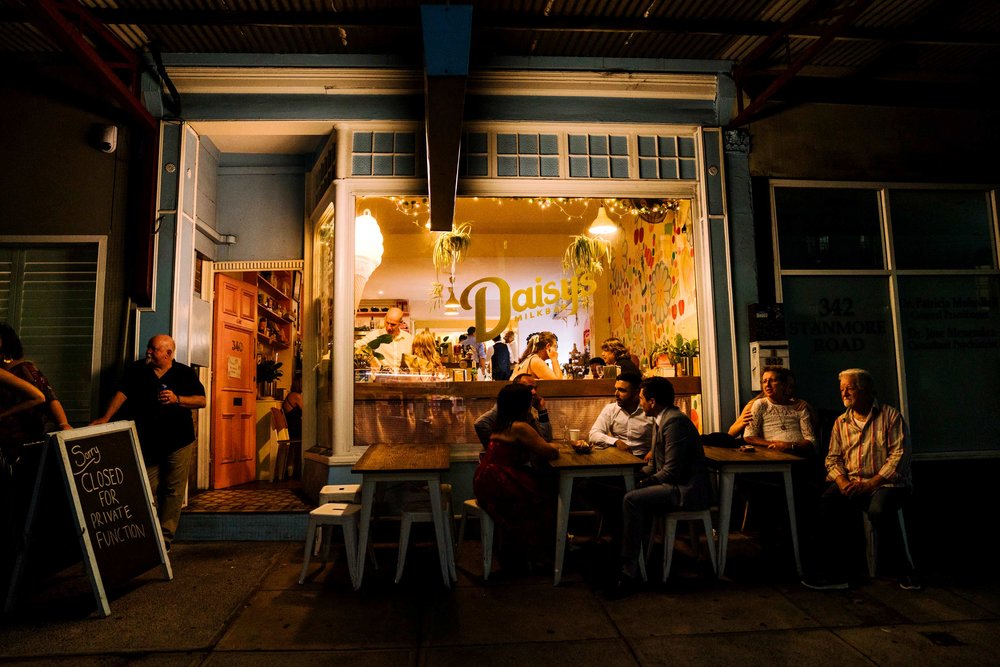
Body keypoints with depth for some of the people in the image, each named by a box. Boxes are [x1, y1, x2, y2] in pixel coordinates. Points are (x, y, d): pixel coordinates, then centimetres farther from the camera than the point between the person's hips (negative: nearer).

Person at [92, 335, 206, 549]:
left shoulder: (186, 373, 3)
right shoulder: (136, 370, 8)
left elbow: (201, 401, -1)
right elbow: (122, 393, -1)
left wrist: (177, 399, -16)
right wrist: (105, 418, -12)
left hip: (178, 442, -1)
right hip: (146, 443, 1)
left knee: (173, 491, 1)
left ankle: (165, 536, 9)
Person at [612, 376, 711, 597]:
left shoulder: (675, 421, -19)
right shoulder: (661, 420, 14)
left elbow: (671, 471, -23)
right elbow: (660, 464, 20)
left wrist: (646, 482, -10)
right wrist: (637, 473, 6)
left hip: (687, 490, -11)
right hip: (676, 484, 11)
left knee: (632, 500, -23)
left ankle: (629, 574, -18)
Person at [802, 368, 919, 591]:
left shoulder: (890, 415, 1)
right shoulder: (841, 422, 15)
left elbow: (900, 455, -8)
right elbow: (833, 458, 13)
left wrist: (870, 484, -16)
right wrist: (843, 482, -9)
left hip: (886, 483, -3)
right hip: (852, 484, 4)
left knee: (879, 509, -36)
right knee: (828, 501, -27)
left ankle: (903, 567, -8)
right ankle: (833, 572, -21)